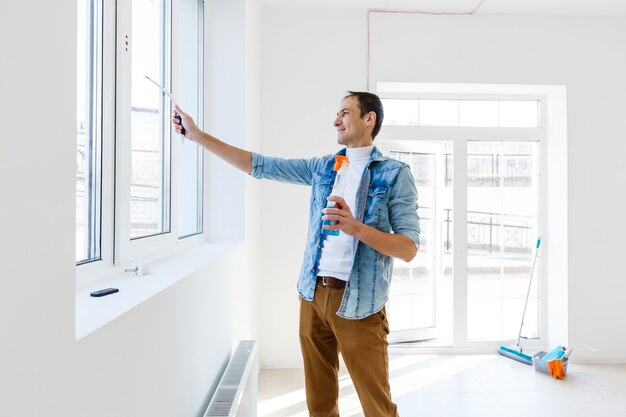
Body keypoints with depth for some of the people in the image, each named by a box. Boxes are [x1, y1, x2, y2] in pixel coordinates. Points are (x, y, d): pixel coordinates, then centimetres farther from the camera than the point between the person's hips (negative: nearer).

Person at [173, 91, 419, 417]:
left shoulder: (395, 174, -3)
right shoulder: (322, 167, 10)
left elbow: (409, 249, -8)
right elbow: (260, 166, 8)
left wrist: (356, 227, -23)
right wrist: (197, 135, 7)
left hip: (358, 303, -4)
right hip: (312, 294, 5)